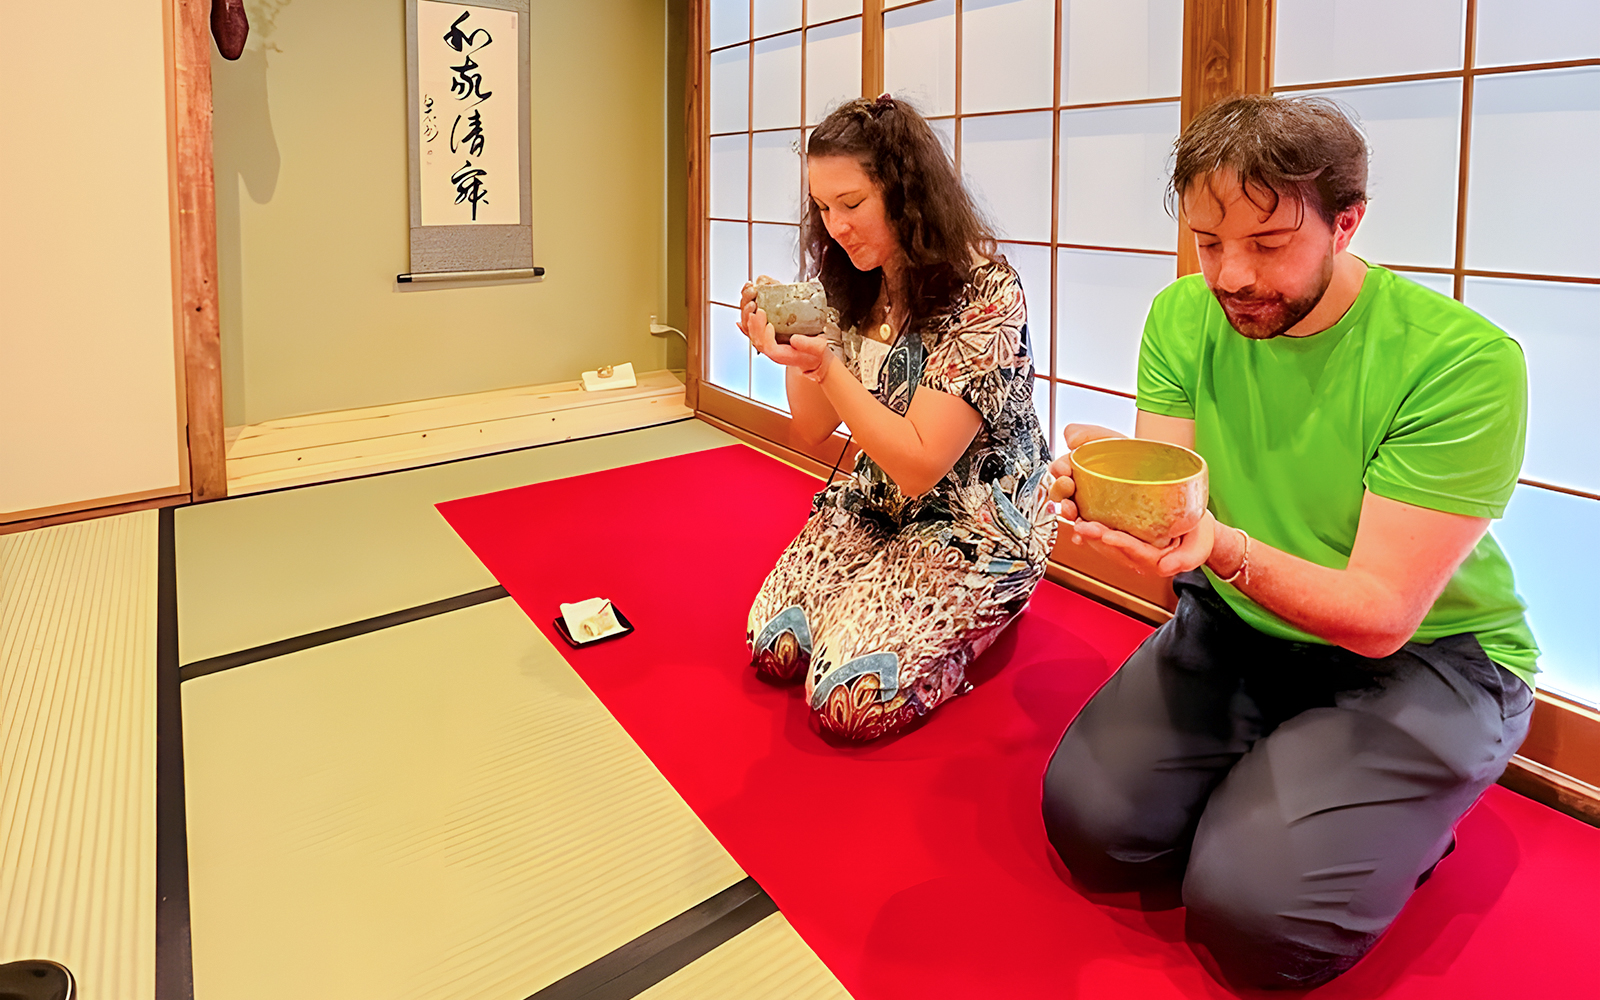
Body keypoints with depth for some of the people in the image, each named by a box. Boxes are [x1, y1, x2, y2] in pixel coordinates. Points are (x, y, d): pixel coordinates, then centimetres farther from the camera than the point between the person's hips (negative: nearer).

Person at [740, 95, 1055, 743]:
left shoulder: (985, 294, -21)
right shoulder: (858, 290, 2)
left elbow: (918, 465, -23)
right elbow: (814, 433, 5)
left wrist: (824, 365, -31)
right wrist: (791, 351, -13)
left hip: (974, 530, -6)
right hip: (875, 507, 7)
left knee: (849, 701, -17)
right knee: (773, 647, -7)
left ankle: (967, 624, 10)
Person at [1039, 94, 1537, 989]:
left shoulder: (1463, 362, -22)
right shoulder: (1186, 319, -6)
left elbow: (1382, 614, -22)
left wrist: (1221, 547, -41)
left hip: (1423, 655, -4)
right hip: (1240, 628, 4)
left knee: (1256, 911, -21)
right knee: (1092, 817, -15)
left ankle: (1406, 818, 10)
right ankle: (1260, 788, 13)